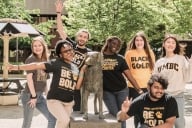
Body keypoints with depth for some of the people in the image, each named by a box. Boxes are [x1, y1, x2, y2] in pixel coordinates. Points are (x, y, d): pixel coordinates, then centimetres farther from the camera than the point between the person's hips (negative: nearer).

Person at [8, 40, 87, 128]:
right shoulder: (56, 63, -8)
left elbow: (77, 86, 8)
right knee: (64, 120, -26)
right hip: (54, 100, -6)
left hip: (69, 102, 6)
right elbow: (37, 65, -18)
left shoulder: (75, 68, 9)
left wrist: (82, 71, -1)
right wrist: (18, 67, -27)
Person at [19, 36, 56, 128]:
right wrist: (33, 96, -19)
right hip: (29, 95, -7)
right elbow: (29, 78, -17)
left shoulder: (44, 59, 11)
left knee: (52, 119, 5)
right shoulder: (31, 59, -10)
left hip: (40, 95, 7)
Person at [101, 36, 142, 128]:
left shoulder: (120, 58, 3)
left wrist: (139, 89, -5)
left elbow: (129, 75, 0)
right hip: (107, 91, -1)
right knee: (114, 116, -2)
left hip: (121, 90, 1)